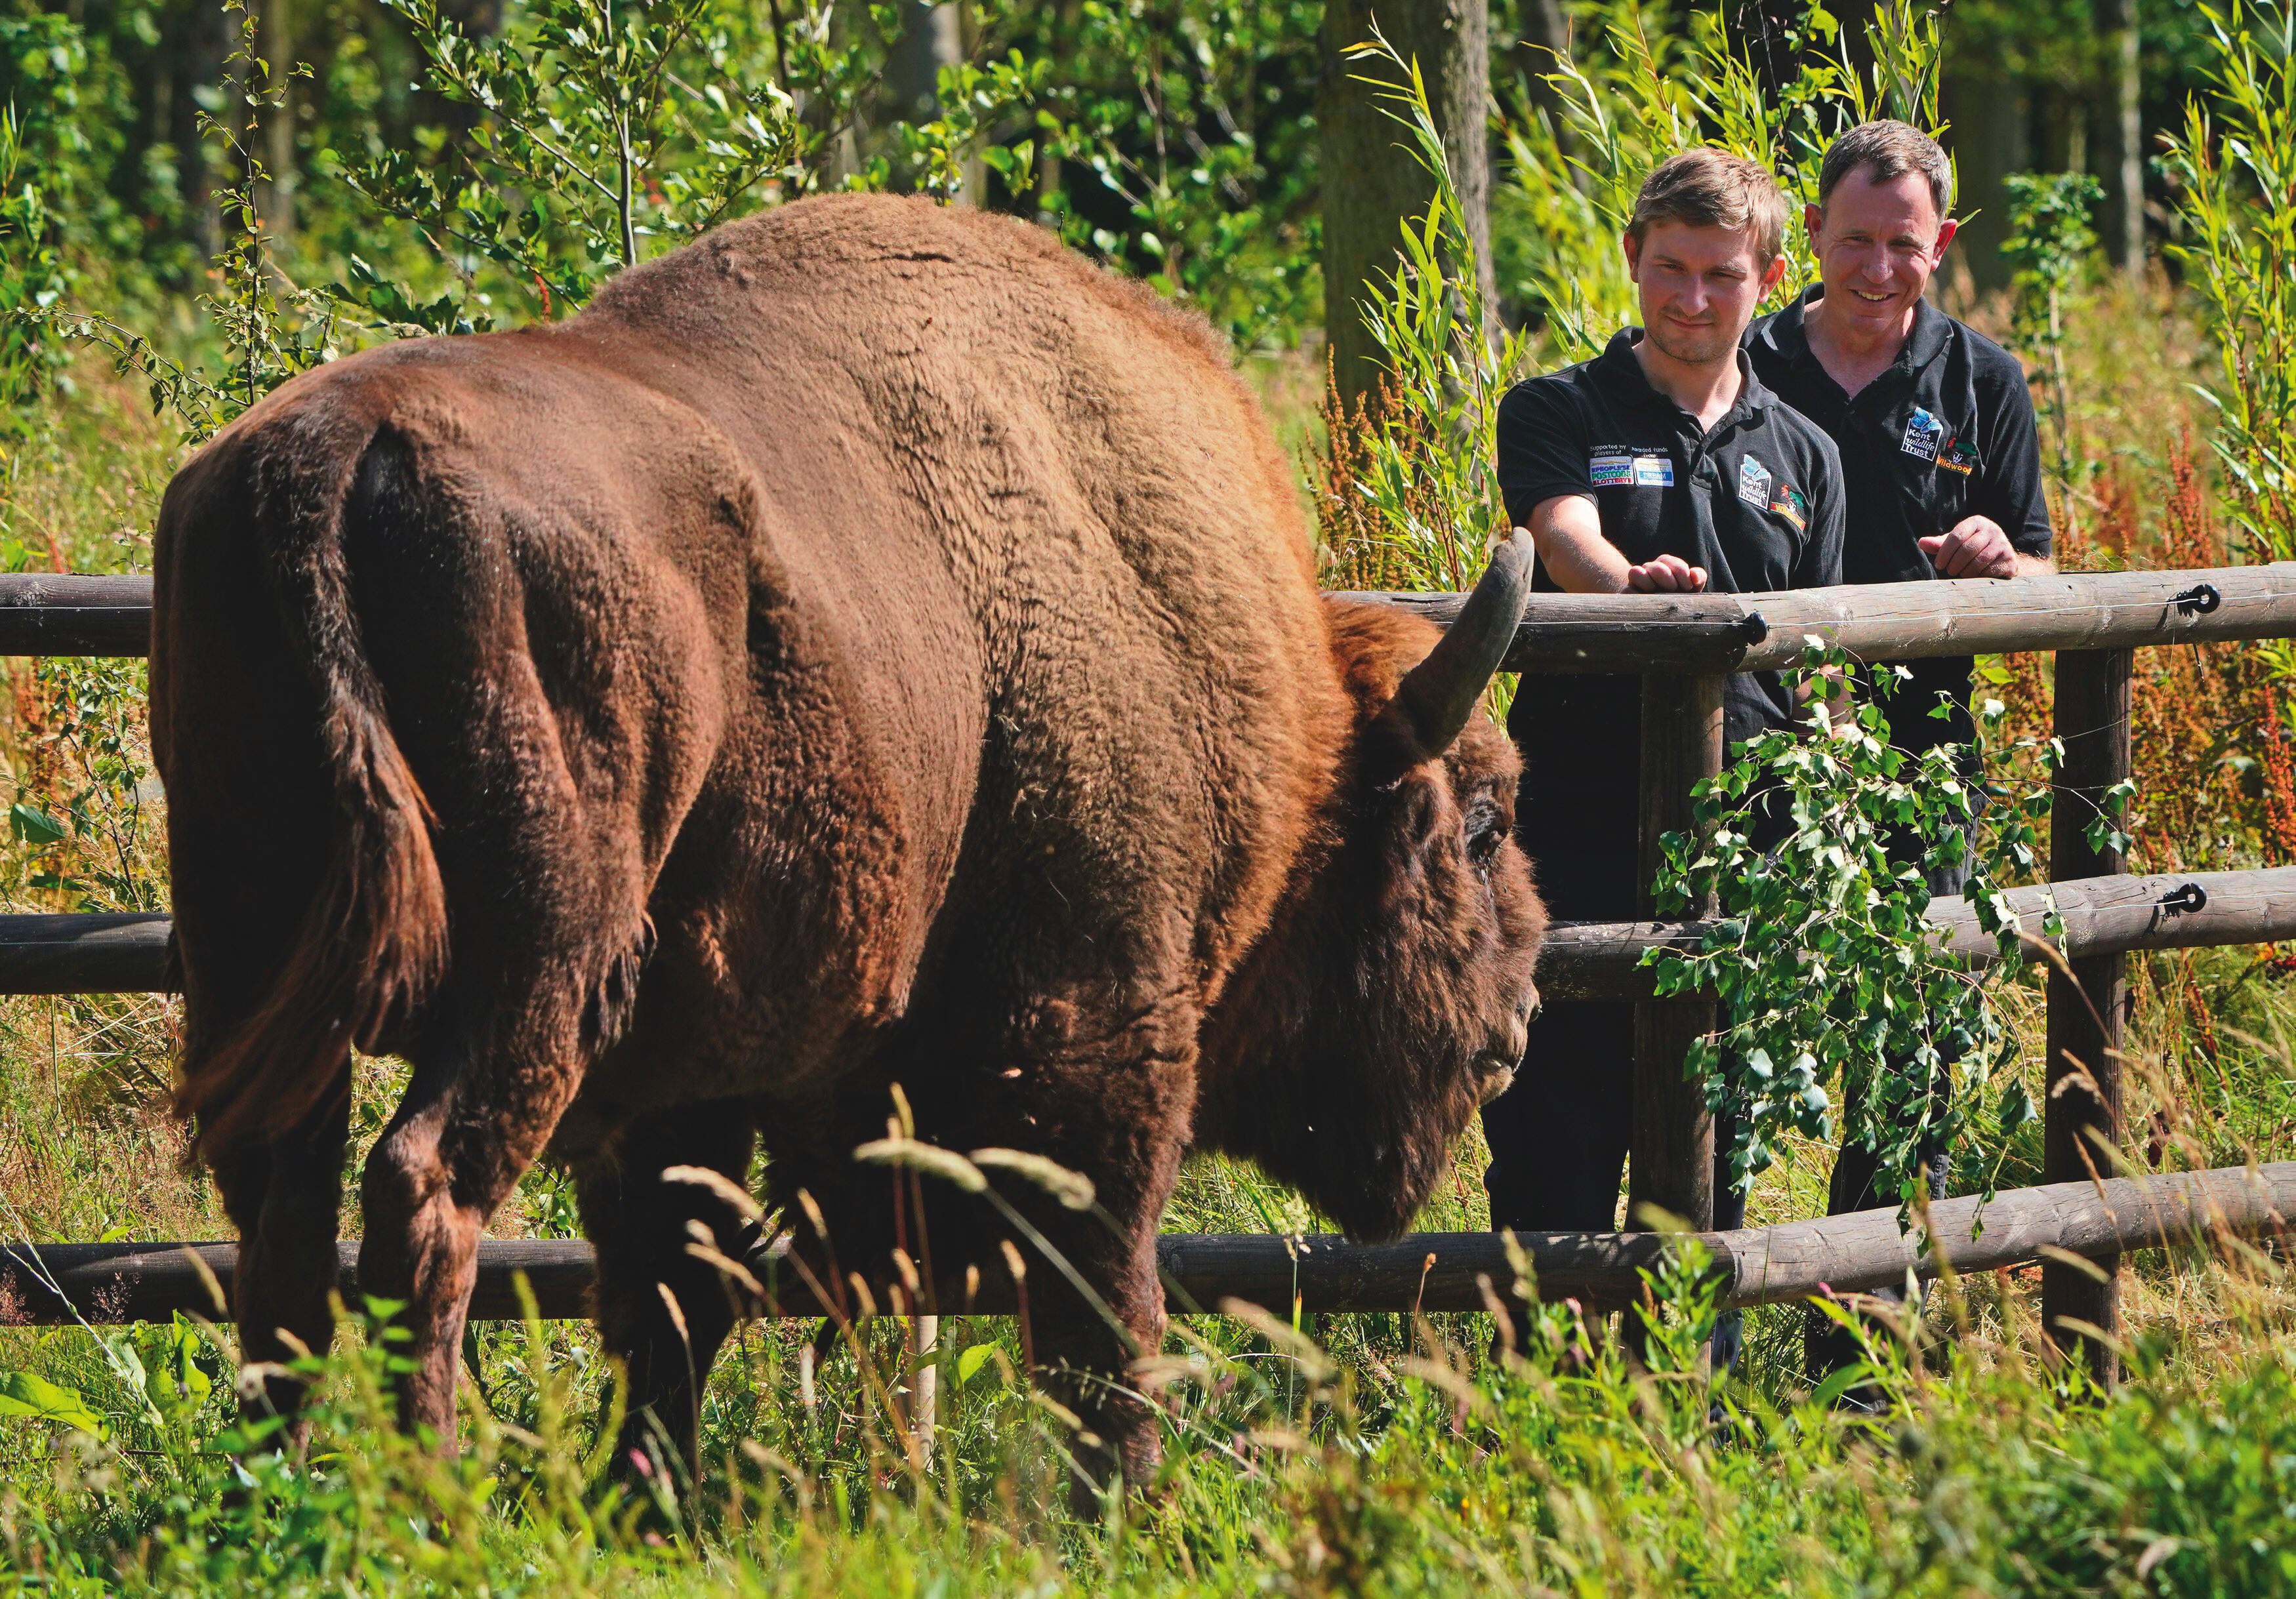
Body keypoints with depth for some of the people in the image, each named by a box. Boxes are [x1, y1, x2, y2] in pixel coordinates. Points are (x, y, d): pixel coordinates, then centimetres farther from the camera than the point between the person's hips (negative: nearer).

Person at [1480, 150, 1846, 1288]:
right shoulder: (1557, 414, 3)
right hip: (1582, 831, -3)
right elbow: (1568, 542, -19)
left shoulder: (1800, 457, 15)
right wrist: (1631, 583, -42)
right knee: (1555, 1131, -4)